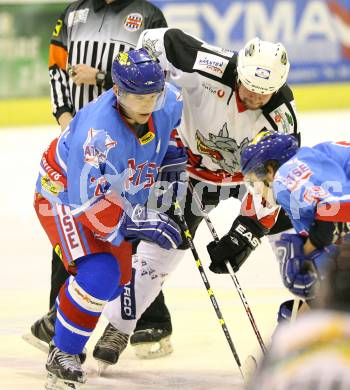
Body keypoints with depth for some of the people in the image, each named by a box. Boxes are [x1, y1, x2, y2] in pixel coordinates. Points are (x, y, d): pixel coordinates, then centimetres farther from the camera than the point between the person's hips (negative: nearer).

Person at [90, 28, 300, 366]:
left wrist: (248, 231, -34)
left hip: (248, 173, 2)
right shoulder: (209, 71, -35)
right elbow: (157, 40, -24)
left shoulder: (282, 115, -28)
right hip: (190, 163, -2)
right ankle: (116, 328, 8)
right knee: (161, 247, -5)